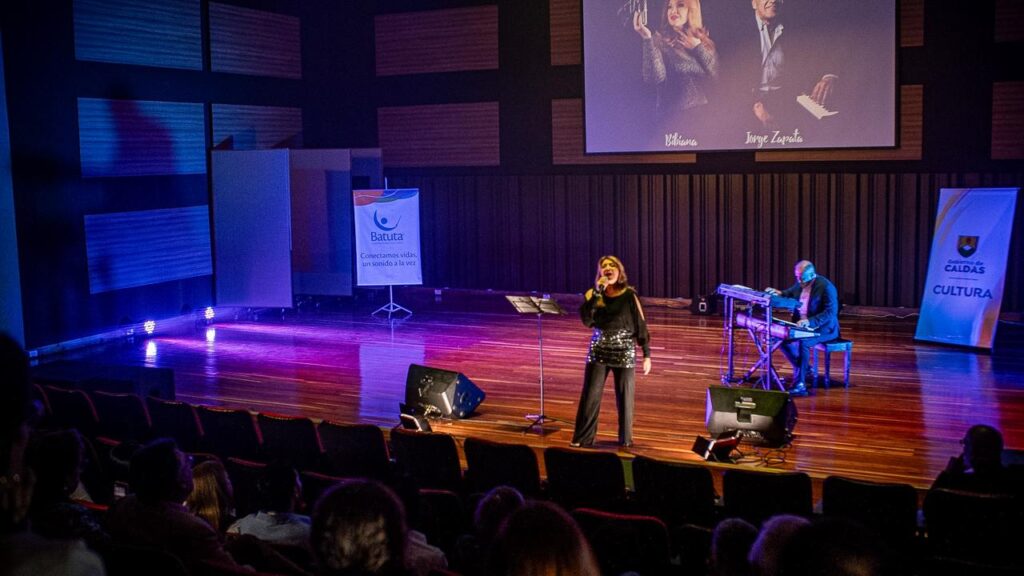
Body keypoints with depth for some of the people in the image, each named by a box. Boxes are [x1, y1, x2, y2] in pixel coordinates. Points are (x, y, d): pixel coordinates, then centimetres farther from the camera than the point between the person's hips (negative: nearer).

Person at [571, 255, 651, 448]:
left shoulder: (629, 296, -6)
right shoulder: (593, 294, 0)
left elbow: (641, 325, -3)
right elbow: (586, 320, -15)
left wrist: (647, 355, -5)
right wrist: (597, 293, -20)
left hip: (624, 353, -1)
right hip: (598, 352, 2)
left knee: (624, 397, 6)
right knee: (590, 396, 1)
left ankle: (625, 440, 20)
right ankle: (583, 438, 12)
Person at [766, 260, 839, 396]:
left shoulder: (826, 286, -19)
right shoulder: (800, 284, 5)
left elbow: (831, 312, -26)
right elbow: (789, 294, 23)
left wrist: (810, 321, -37)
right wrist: (778, 293, -1)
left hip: (824, 328, -9)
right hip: (803, 326, 9)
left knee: (802, 341, -34)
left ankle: (799, 384, -33)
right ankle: (804, 369, 10)